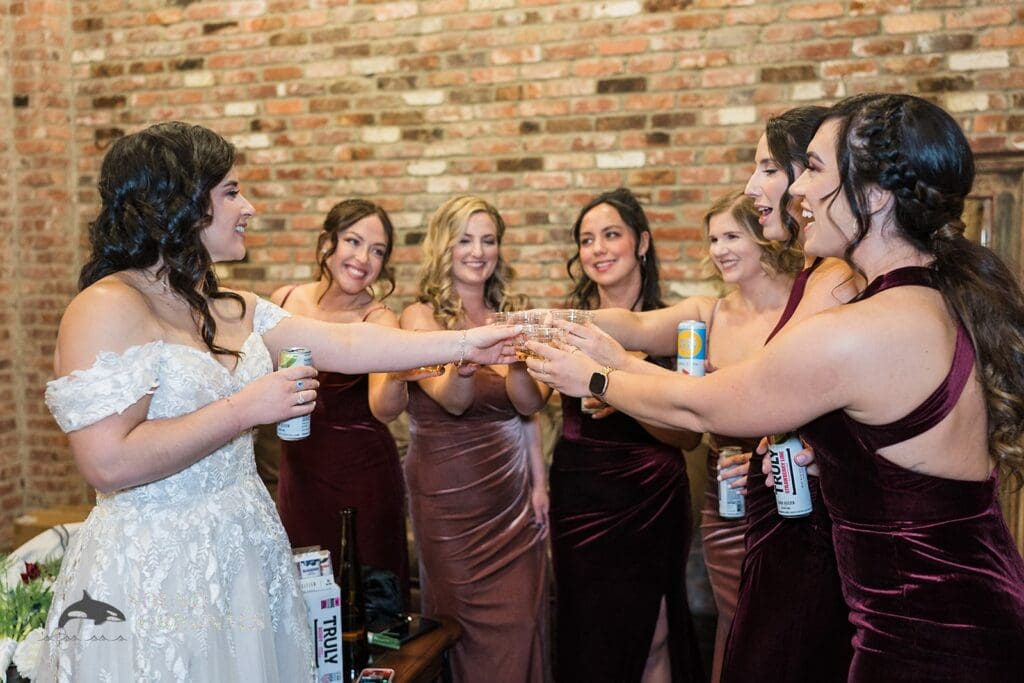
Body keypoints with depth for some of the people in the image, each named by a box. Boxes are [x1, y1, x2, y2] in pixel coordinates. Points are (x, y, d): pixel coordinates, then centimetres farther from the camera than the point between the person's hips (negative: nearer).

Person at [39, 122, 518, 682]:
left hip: (247, 554, 8)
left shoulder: (234, 310, 8)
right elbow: (108, 463, -24)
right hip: (154, 573, -8)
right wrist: (246, 409, -19)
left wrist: (465, 343, 7)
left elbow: (347, 345, 8)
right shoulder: (108, 308, -17)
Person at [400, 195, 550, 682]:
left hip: (512, 490, 4)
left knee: (522, 621, 7)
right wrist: (466, 359, -44)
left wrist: (538, 482, -15)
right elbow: (451, 400, -23)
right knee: (472, 626, 5)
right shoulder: (422, 317, -8)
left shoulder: (508, 312, 5)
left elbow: (529, 404, -1)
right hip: (450, 494, -4)